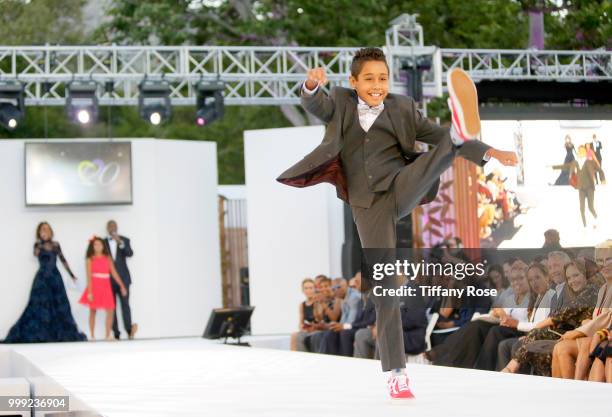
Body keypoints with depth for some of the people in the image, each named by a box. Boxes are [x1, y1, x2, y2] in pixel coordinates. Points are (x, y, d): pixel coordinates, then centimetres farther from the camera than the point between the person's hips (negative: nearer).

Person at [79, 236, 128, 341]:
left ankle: (107, 335, 2)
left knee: (110, 311, -6)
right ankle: (92, 336, 9)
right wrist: (89, 292, -13)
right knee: (93, 311, 3)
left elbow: (114, 273, 7)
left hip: (106, 286, 3)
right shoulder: (90, 260, 0)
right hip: (95, 286, -3)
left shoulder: (108, 259, 8)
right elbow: (89, 276, -6)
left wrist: (122, 286, 1)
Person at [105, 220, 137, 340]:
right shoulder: (103, 242, 7)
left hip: (123, 278, -1)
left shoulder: (124, 240, 7)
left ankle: (129, 330, -14)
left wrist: (121, 243, -24)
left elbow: (130, 253, -9)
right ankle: (116, 333, -3)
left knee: (125, 304, -9)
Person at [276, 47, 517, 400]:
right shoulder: (341, 105, 9)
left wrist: (489, 152, -8)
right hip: (368, 205, -1)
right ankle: (397, 373, -1)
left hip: (402, 190, 1)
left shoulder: (402, 109, 9)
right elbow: (315, 105, -11)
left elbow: (436, 135, 5)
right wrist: (313, 84, -36)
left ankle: (462, 130, -62)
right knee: (384, 285, -6)